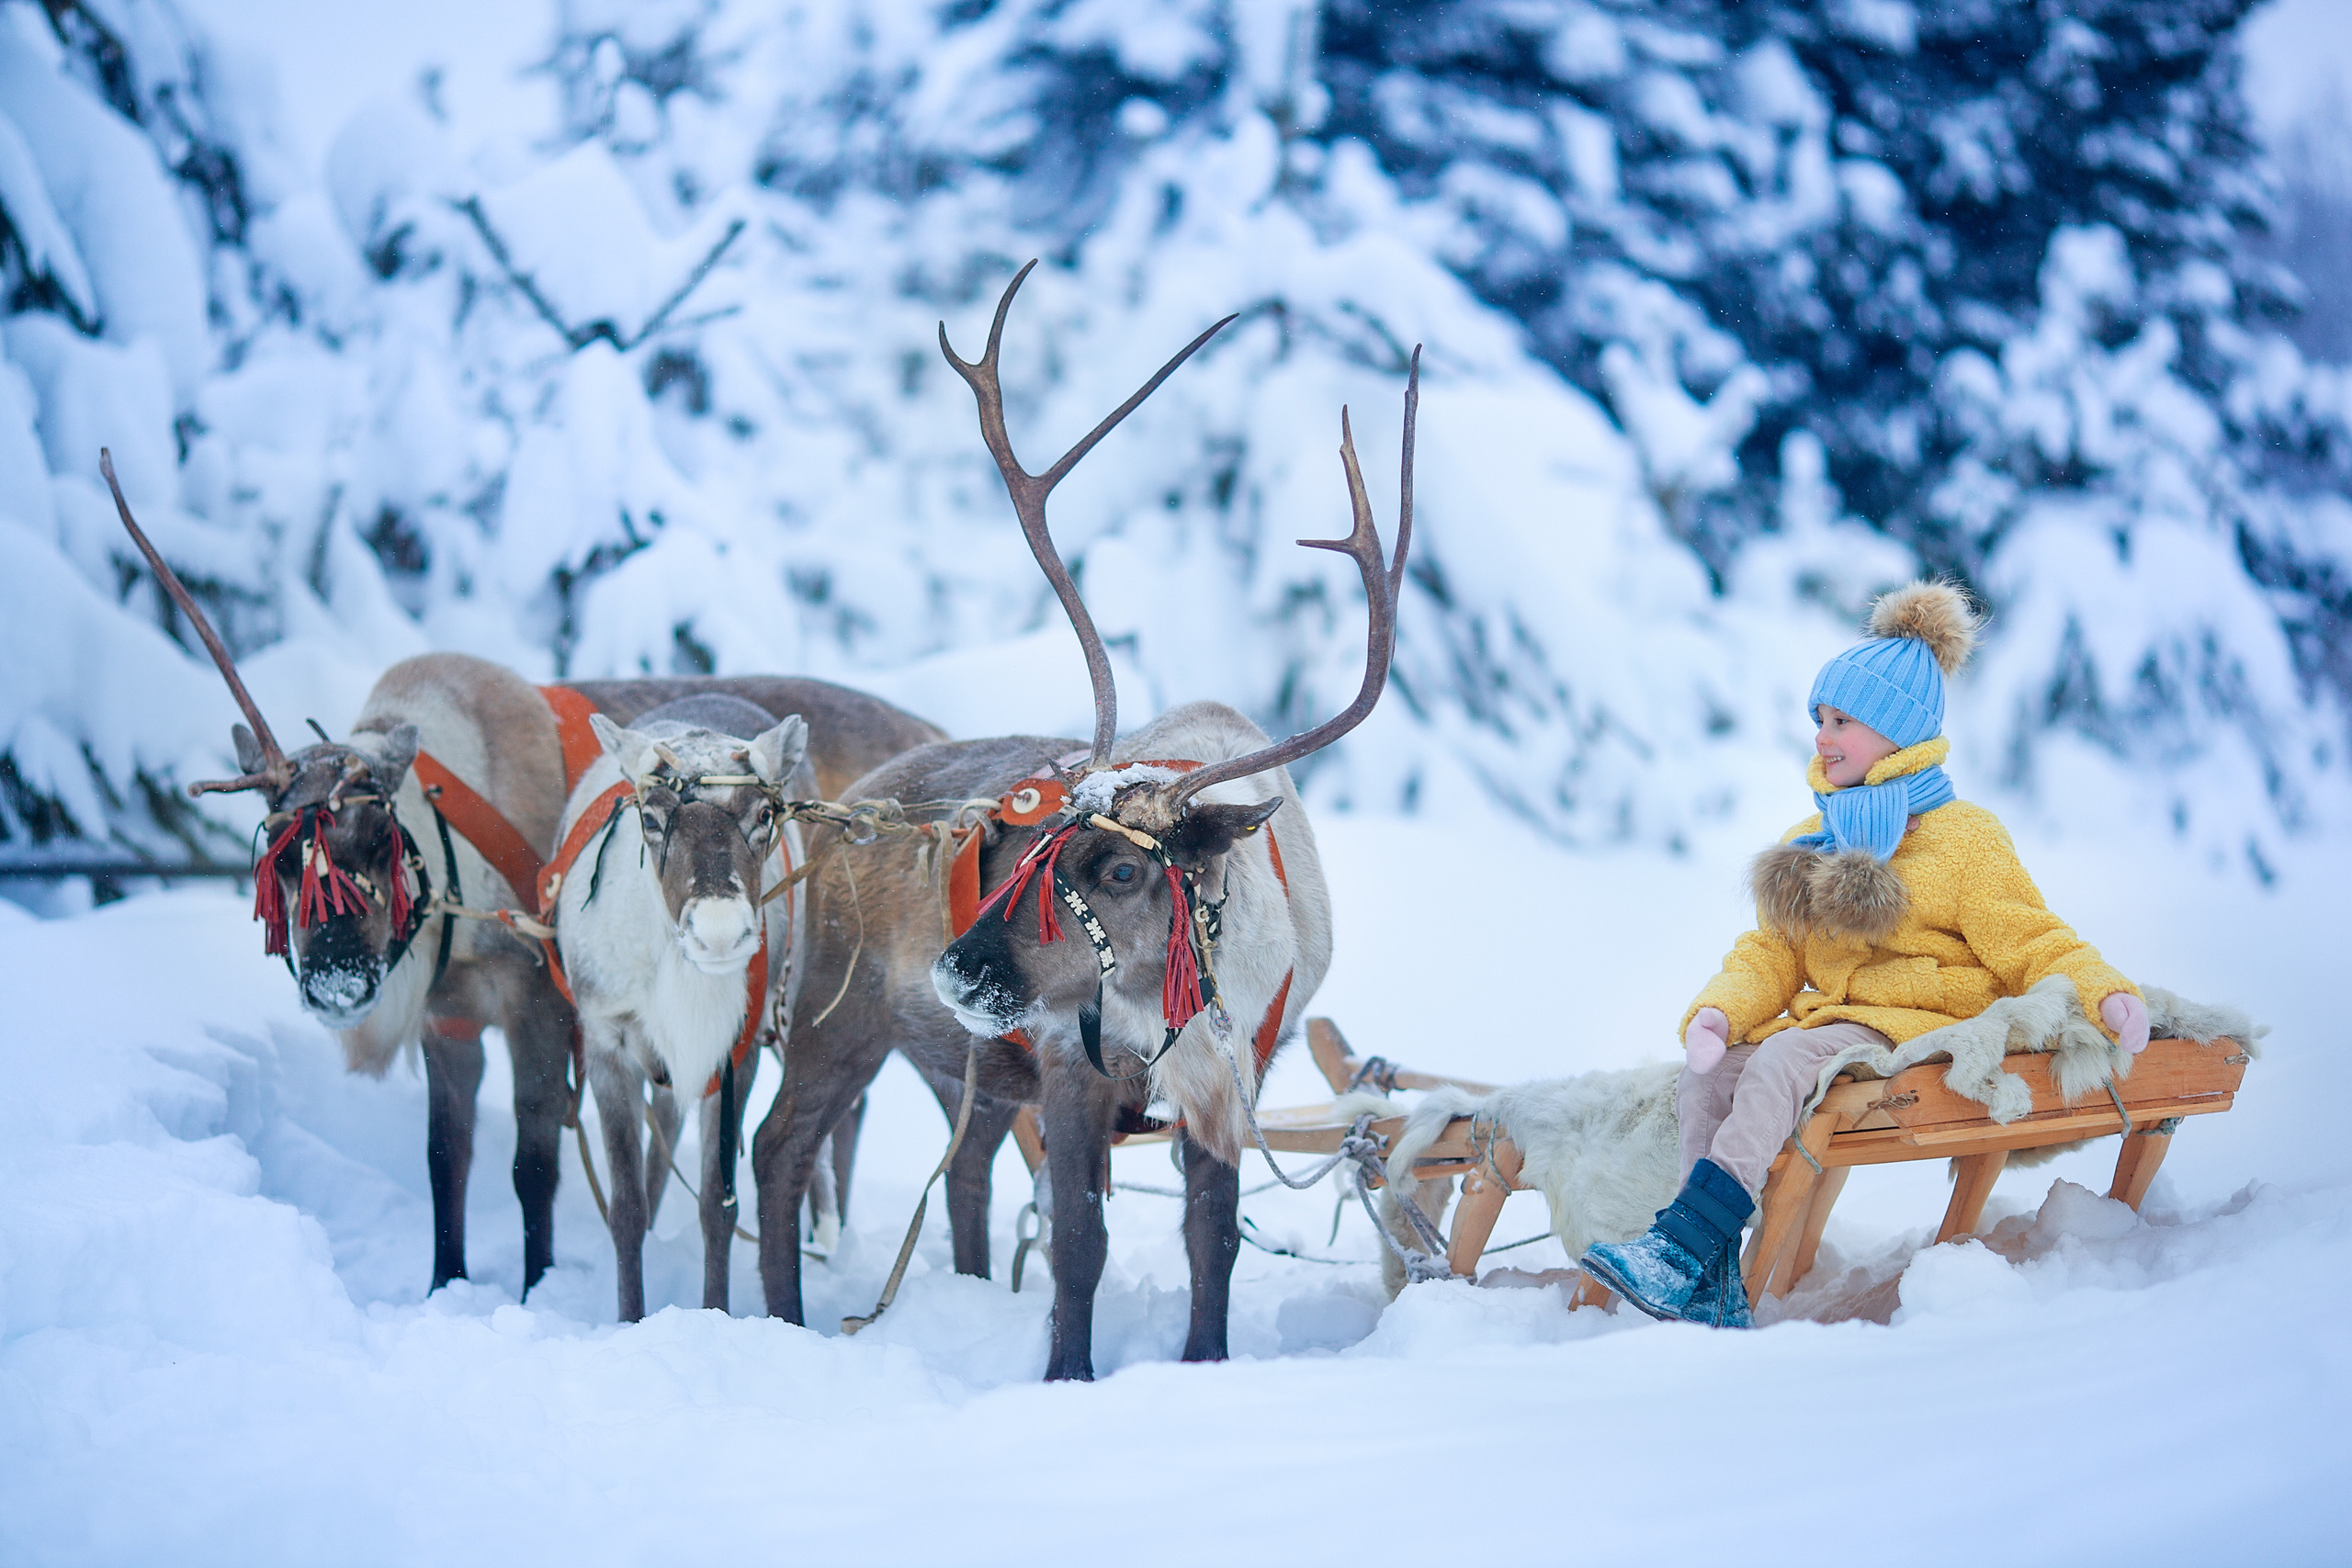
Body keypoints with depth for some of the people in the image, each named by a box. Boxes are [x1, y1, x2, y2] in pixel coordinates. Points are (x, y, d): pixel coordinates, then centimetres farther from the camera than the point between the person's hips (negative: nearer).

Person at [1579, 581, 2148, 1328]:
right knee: (1706, 1076, -23)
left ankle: (1680, 1247, -44)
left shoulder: (1965, 839, 4)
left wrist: (2106, 996, -20)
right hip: (1821, 1022, 6)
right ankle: (1714, 1288, -31)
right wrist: (1720, 1011, -3)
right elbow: (1769, 955, 19)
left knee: (1784, 1061, -34)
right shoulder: (1808, 844, 23)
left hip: (1920, 1033, -6)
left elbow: (2033, 946, 0)